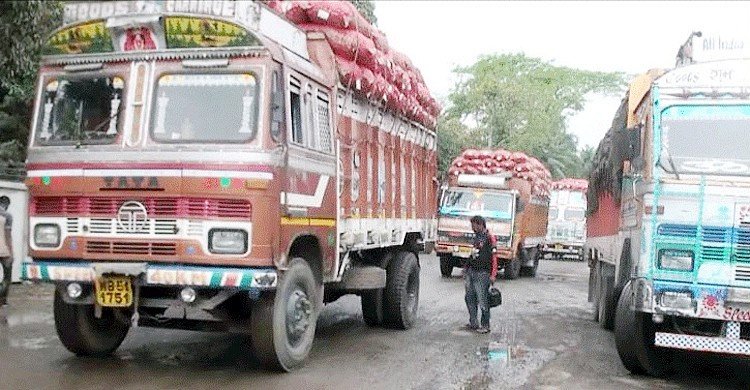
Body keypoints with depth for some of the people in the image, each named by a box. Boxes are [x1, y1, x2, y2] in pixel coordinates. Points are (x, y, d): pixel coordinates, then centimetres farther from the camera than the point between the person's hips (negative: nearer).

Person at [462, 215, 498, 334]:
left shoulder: (489, 238, -10)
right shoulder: (476, 237, 16)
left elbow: (494, 257, -15)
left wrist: (493, 275, -19)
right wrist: (466, 268, 23)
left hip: (482, 273, -8)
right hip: (471, 272, 8)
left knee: (482, 300, -4)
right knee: (470, 298, 10)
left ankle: (485, 325, 6)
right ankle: (473, 323, 19)